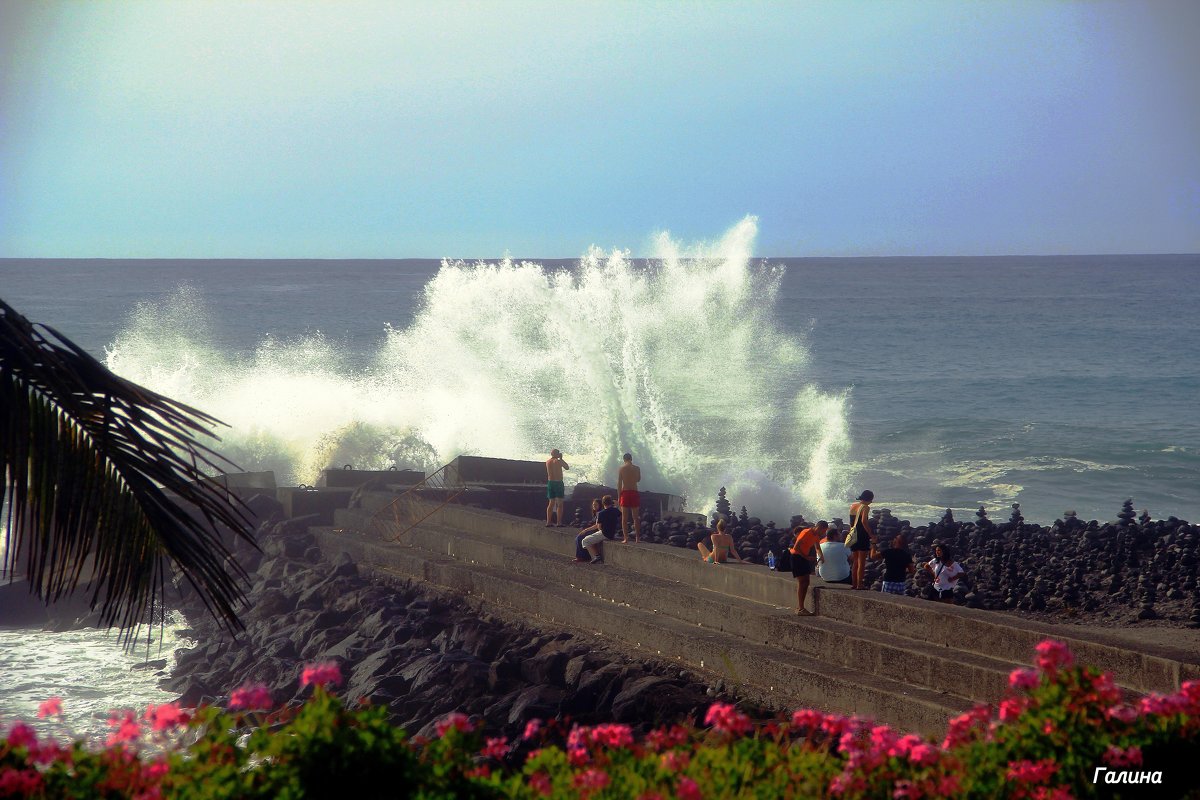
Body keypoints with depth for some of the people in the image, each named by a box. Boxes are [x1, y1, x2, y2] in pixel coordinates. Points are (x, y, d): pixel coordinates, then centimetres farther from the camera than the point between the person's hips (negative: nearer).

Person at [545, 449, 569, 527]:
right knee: (560, 504, -1)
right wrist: (561, 459, 10)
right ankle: (559, 522, -6)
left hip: (550, 482, 6)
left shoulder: (547, 461, 5)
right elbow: (567, 468, 2)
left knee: (551, 503, 11)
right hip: (558, 482, -5)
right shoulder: (558, 461, -11)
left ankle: (548, 522, 7)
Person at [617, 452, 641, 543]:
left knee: (624, 517, 1)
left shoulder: (621, 468, -3)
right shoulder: (637, 468, 2)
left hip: (625, 492, -2)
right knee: (635, 517, 9)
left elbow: (619, 483, -5)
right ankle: (637, 538, 7)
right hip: (634, 492, 2)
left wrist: (618, 496, -1)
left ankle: (625, 538, -5)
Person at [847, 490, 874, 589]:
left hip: (854, 536, 7)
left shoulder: (852, 506, 11)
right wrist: (871, 534, -21)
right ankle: (859, 584, -6)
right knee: (861, 562, -3)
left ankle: (854, 584, 17)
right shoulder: (865, 507, -12)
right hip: (862, 536, -7)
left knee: (855, 562, 15)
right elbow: (864, 521, -24)